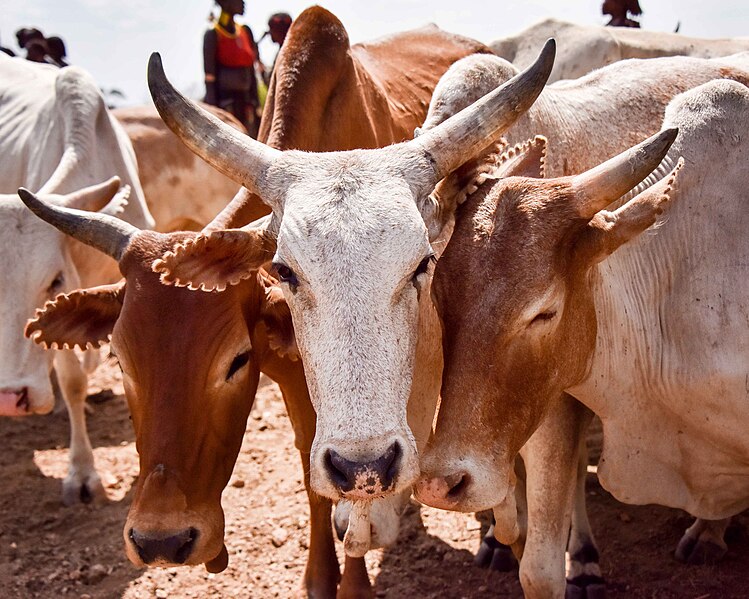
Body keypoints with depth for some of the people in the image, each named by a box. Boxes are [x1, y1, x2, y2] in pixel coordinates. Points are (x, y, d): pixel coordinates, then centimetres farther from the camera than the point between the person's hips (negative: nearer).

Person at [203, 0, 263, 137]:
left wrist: (255, 106, 12)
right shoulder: (213, 35, -5)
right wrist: (213, 110, -16)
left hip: (244, 99, 6)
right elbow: (210, 76, -9)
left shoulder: (245, 32, 12)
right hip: (224, 99, -6)